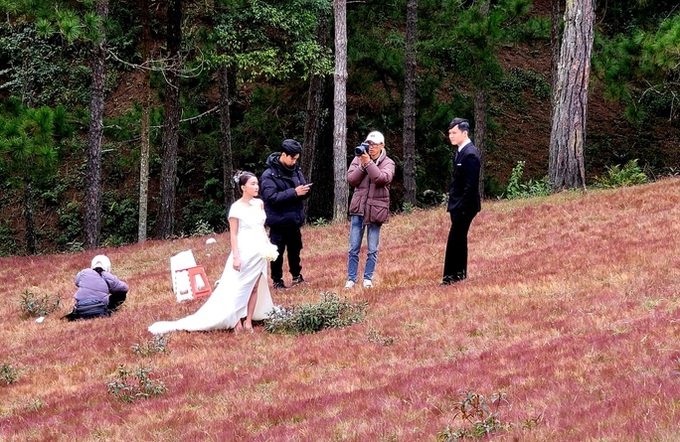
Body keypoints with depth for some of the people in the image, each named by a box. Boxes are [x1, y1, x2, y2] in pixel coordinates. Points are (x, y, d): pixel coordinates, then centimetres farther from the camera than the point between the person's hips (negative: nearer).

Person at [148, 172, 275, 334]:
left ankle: (248, 321, 12)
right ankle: (237, 322, 5)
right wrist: (236, 257, -16)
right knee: (238, 288, -1)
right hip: (244, 252, -6)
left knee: (255, 287, 7)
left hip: (259, 252, 6)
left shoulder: (259, 203, 7)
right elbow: (233, 234, -10)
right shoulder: (236, 208, -10)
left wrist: (268, 244, 7)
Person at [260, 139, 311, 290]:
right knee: (277, 253, 3)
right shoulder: (269, 175, -15)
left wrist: (305, 191, -11)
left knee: (295, 249, 18)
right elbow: (271, 197, -24)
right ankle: (277, 281, 14)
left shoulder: (296, 170, 4)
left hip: (294, 220, 6)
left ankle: (296, 276, 33)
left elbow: (302, 193, 14)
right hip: (279, 221, -6)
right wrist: (294, 192, -25)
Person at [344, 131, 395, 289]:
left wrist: (368, 163, -19)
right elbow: (351, 180, -3)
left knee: (372, 249, 5)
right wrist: (362, 165, -13)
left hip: (375, 209, -1)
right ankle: (351, 278, 8)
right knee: (354, 248, 2)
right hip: (358, 209, 1)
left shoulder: (388, 163, 1)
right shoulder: (358, 159, 6)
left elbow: (382, 178, -18)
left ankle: (368, 278, 14)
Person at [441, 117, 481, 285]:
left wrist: (462, 207, -22)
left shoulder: (470, 154, -19)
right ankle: (460, 273, 22)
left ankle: (451, 276, -7)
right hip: (458, 205, 10)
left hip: (464, 205, -10)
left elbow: (470, 184, -22)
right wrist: (452, 203, 15)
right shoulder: (461, 151, 12)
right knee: (460, 239, 15)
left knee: (455, 239, -9)